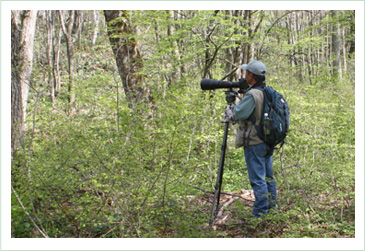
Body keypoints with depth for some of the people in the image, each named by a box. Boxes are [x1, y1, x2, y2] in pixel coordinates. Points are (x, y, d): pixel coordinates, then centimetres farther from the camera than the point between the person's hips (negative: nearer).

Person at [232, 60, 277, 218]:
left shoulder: (252, 94, -20)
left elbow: (240, 113, -23)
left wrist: (234, 107, -2)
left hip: (254, 143, -9)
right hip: (268, 141, 9)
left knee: (257, 179, -5)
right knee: (268, 176, 16)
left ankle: (260, 214, -1)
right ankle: (271, 207, 24)